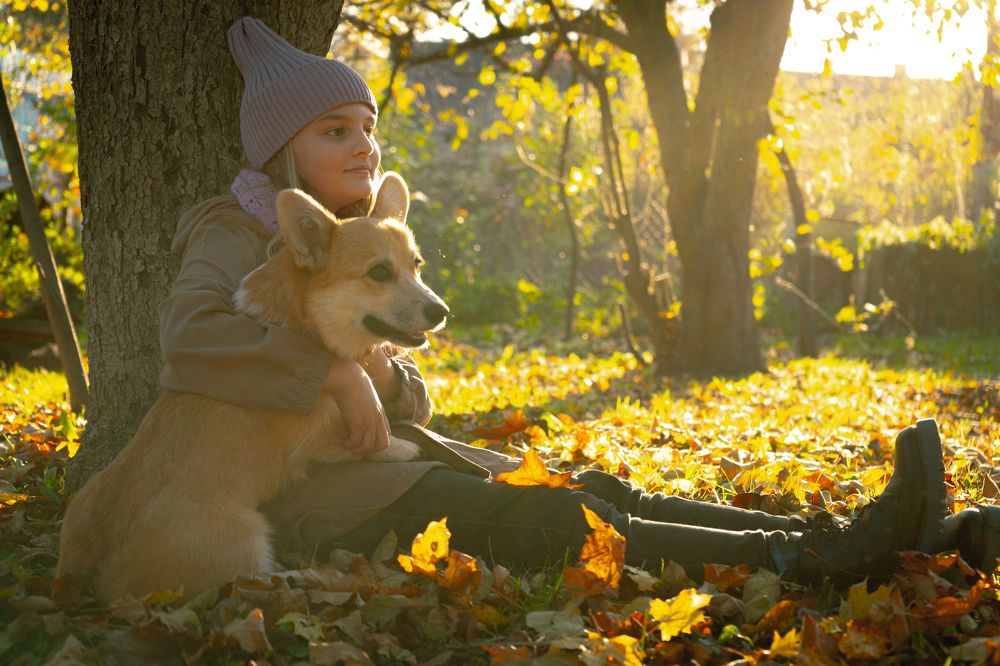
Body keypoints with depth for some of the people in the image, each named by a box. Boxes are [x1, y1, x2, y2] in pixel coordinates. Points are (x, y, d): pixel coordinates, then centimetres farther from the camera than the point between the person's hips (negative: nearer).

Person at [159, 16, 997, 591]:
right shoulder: (237, 232, -4)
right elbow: (189, 337, -27)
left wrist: (383, 373, -6)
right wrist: (334, 371, -27)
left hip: (385, 459, 8)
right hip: (303, 487, -8)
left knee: (597, 491, -12)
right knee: (551, 522, -26)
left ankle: (867, 538, -24)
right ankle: (825, 558, -36)